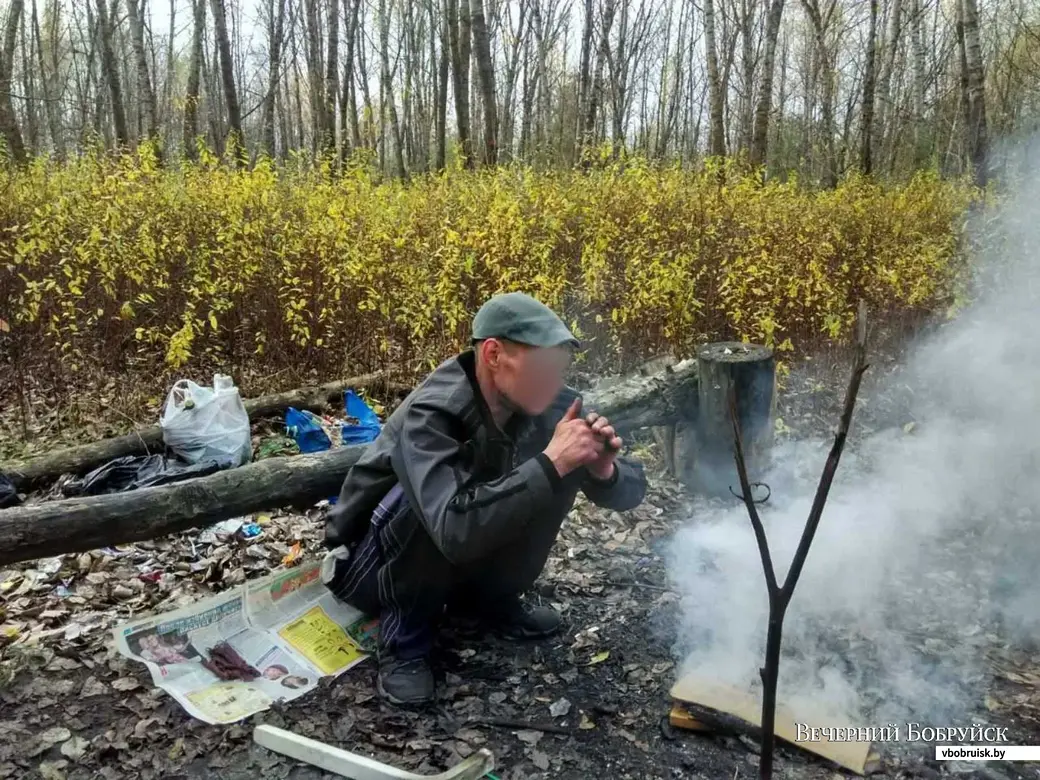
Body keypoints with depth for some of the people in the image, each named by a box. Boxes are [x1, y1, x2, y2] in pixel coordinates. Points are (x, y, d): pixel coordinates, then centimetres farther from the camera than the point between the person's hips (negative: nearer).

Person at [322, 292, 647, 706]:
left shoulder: (547, 404, -15)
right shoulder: (432, 414, -33)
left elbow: (631, 487, -9)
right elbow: (456, 530, -47)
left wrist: (604, 470, -32)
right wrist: (550, 464, -44)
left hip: (463, 561, 6)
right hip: (368, 565, -6)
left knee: (562, 473, -13)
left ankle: (486, 600, 6)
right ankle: (403, 639, -12)